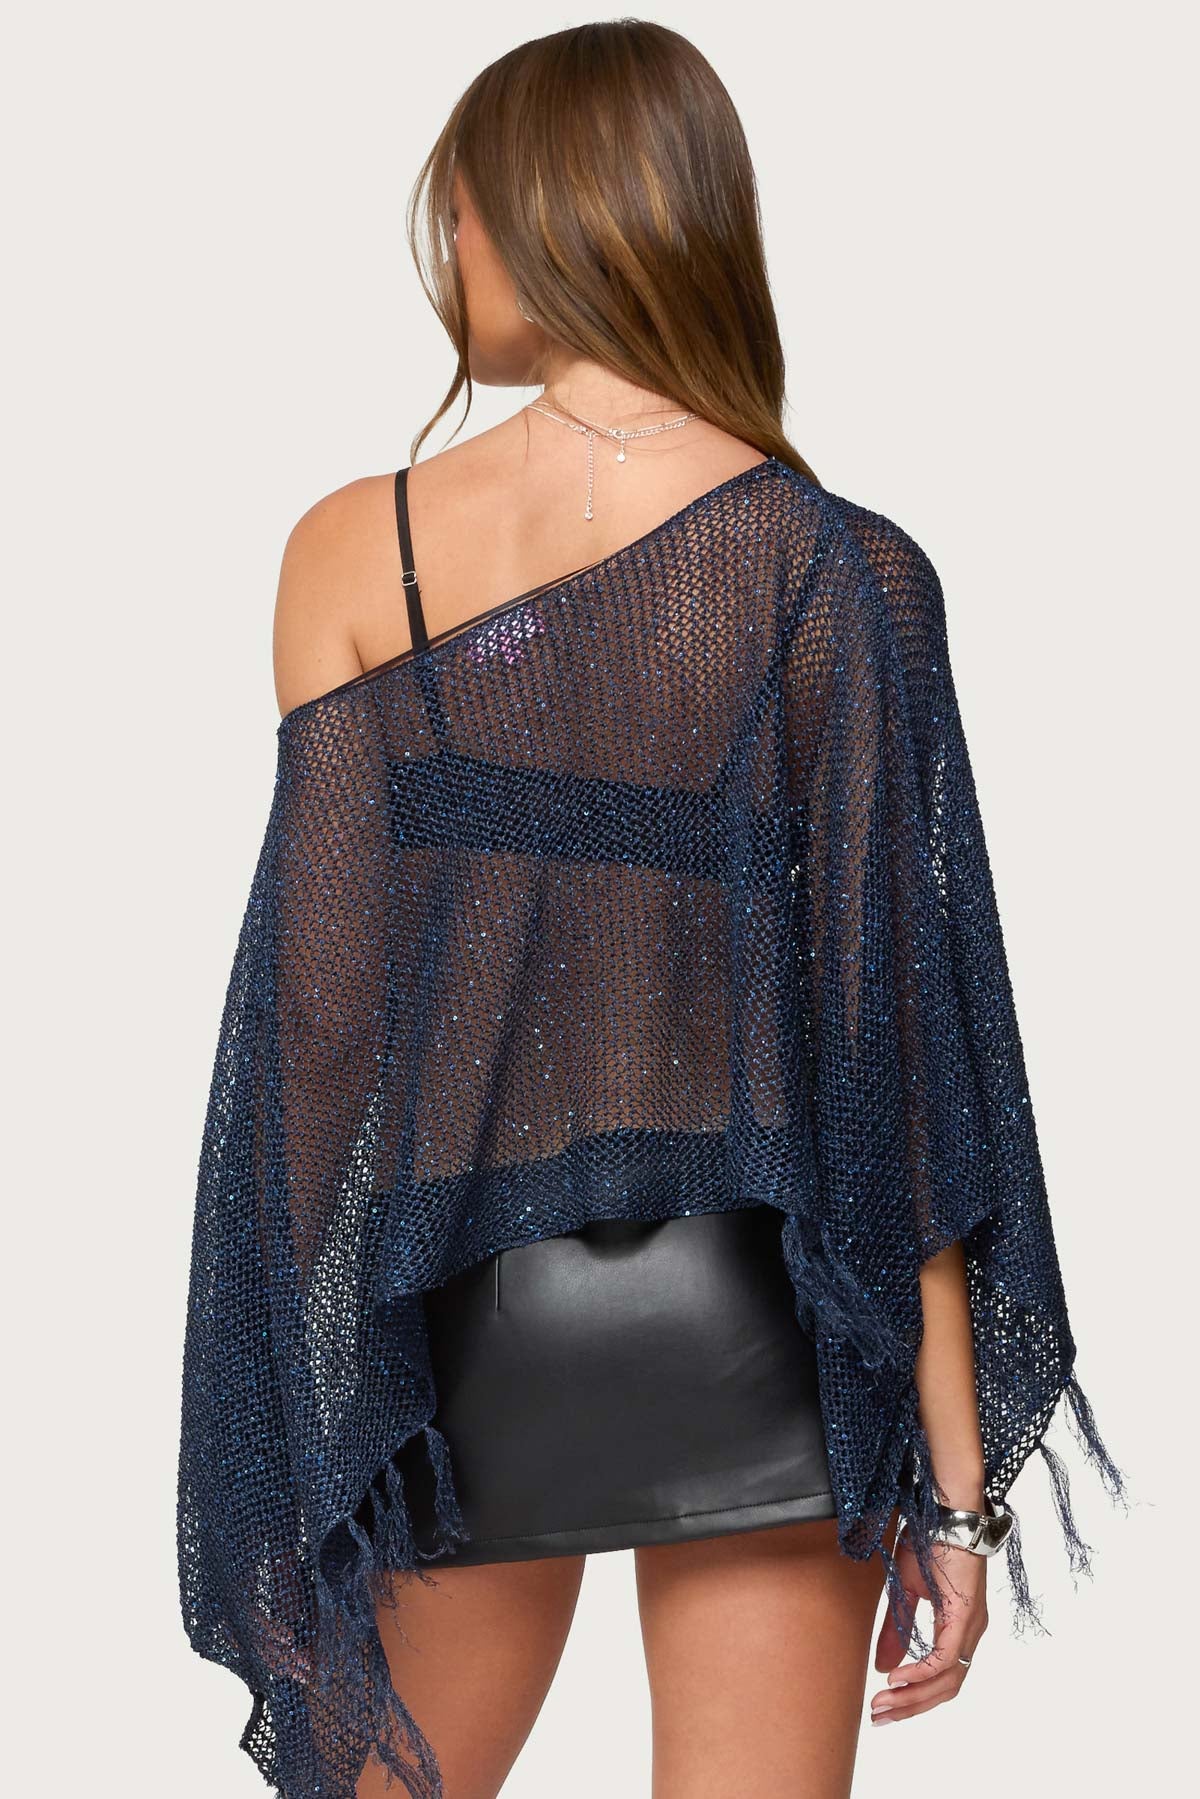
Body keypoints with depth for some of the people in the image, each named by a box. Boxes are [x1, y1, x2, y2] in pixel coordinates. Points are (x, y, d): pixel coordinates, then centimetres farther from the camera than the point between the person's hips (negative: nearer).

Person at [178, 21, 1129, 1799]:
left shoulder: (354, 549, -6)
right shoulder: (846, 576, -8)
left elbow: (323, 987, -4)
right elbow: (905, 1052, -9)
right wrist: (951, 1476, -3)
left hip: (468, 1314, 1)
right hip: (755, 1313, 0)